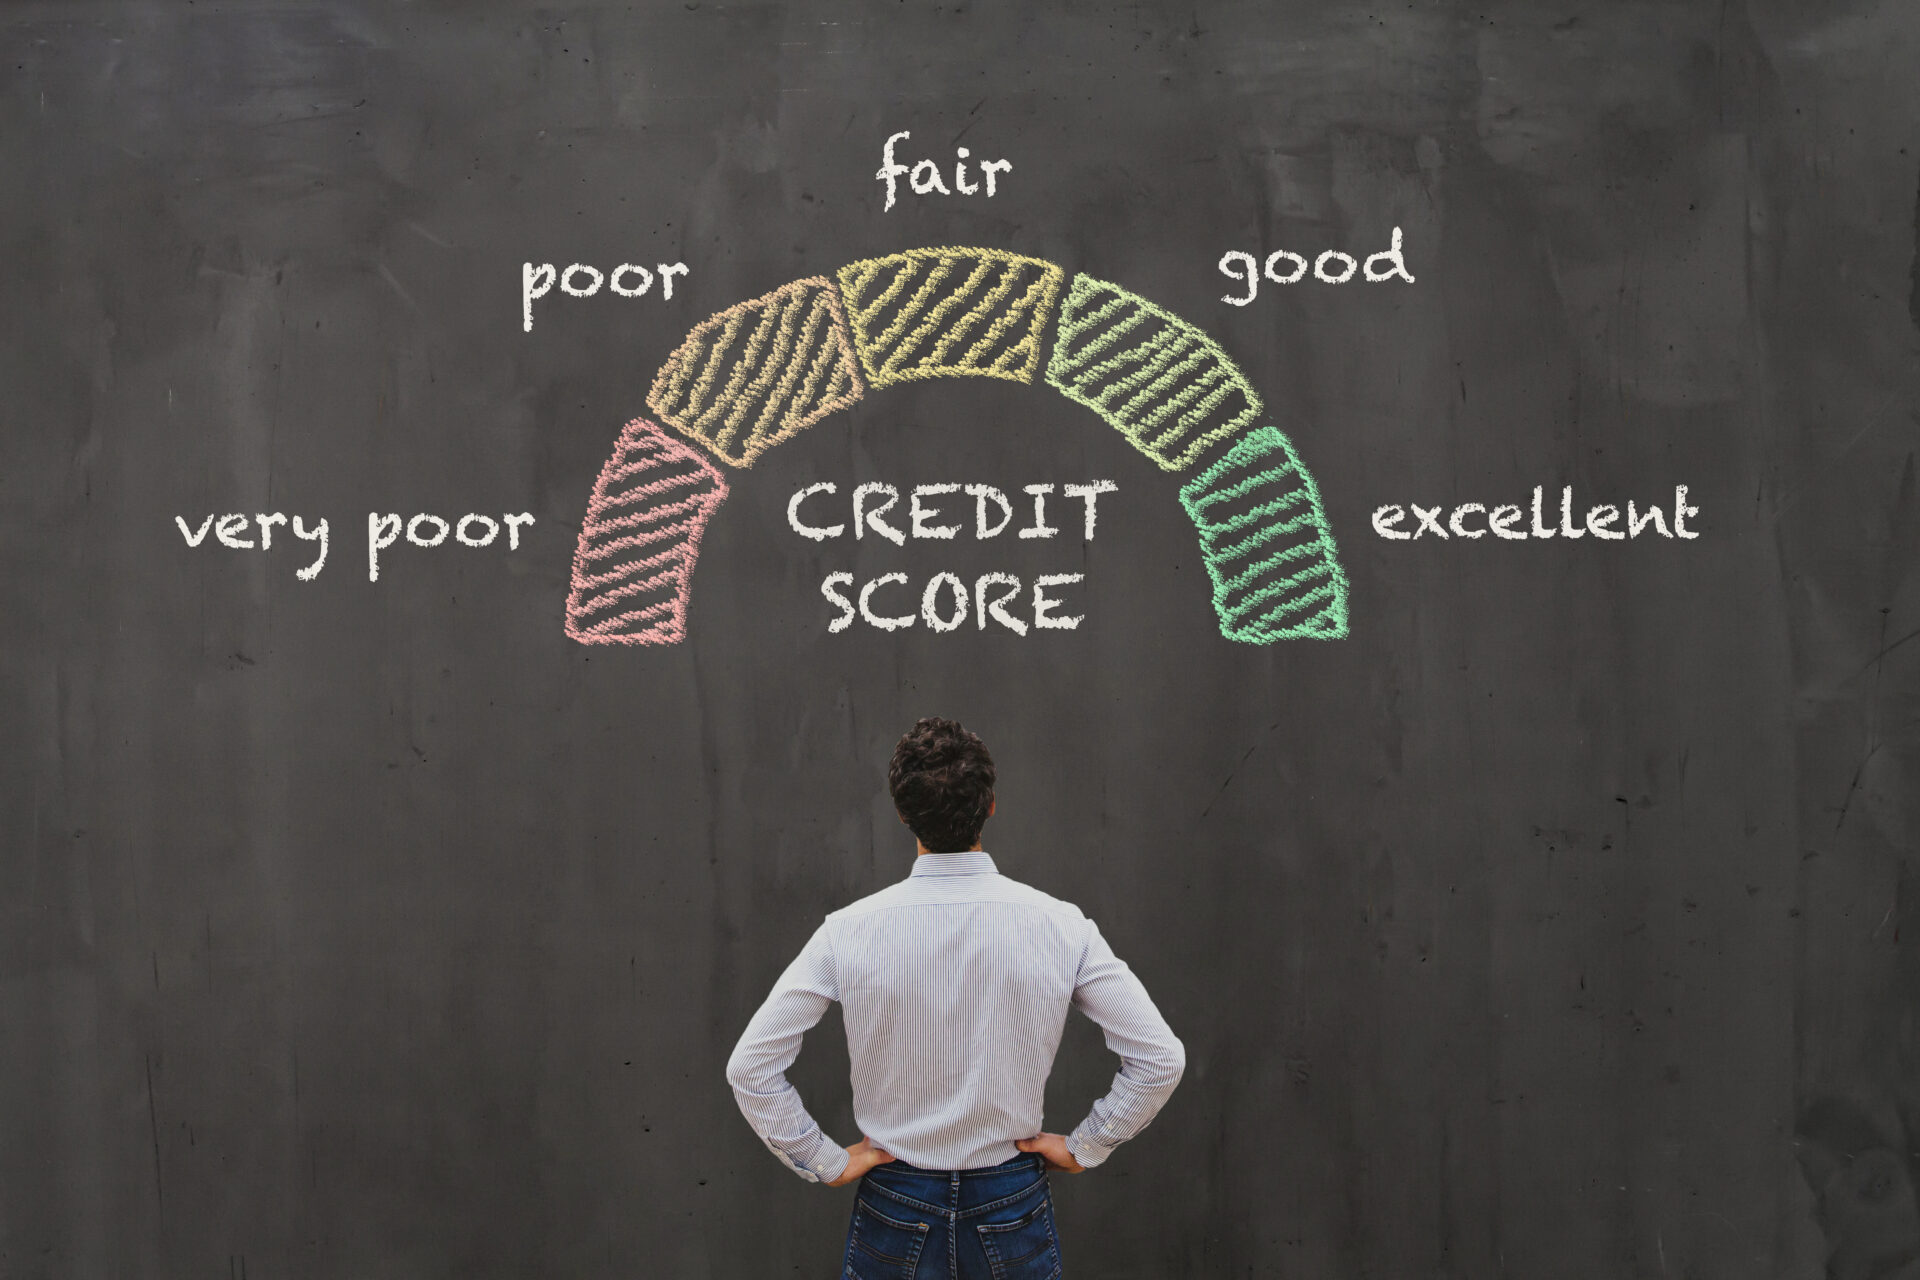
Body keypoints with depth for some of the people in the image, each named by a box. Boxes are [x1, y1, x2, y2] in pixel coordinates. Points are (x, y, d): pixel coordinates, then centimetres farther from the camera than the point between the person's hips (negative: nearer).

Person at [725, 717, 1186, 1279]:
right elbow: (1161, 1058, -9)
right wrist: (1083, 1147, 1)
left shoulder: (848, 931, -13)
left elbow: (750, 1068, -11)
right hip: (1014, 1206, 0)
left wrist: (826, 1161, -1)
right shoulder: (1061, 926, -12)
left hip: (893, 1208, 0)